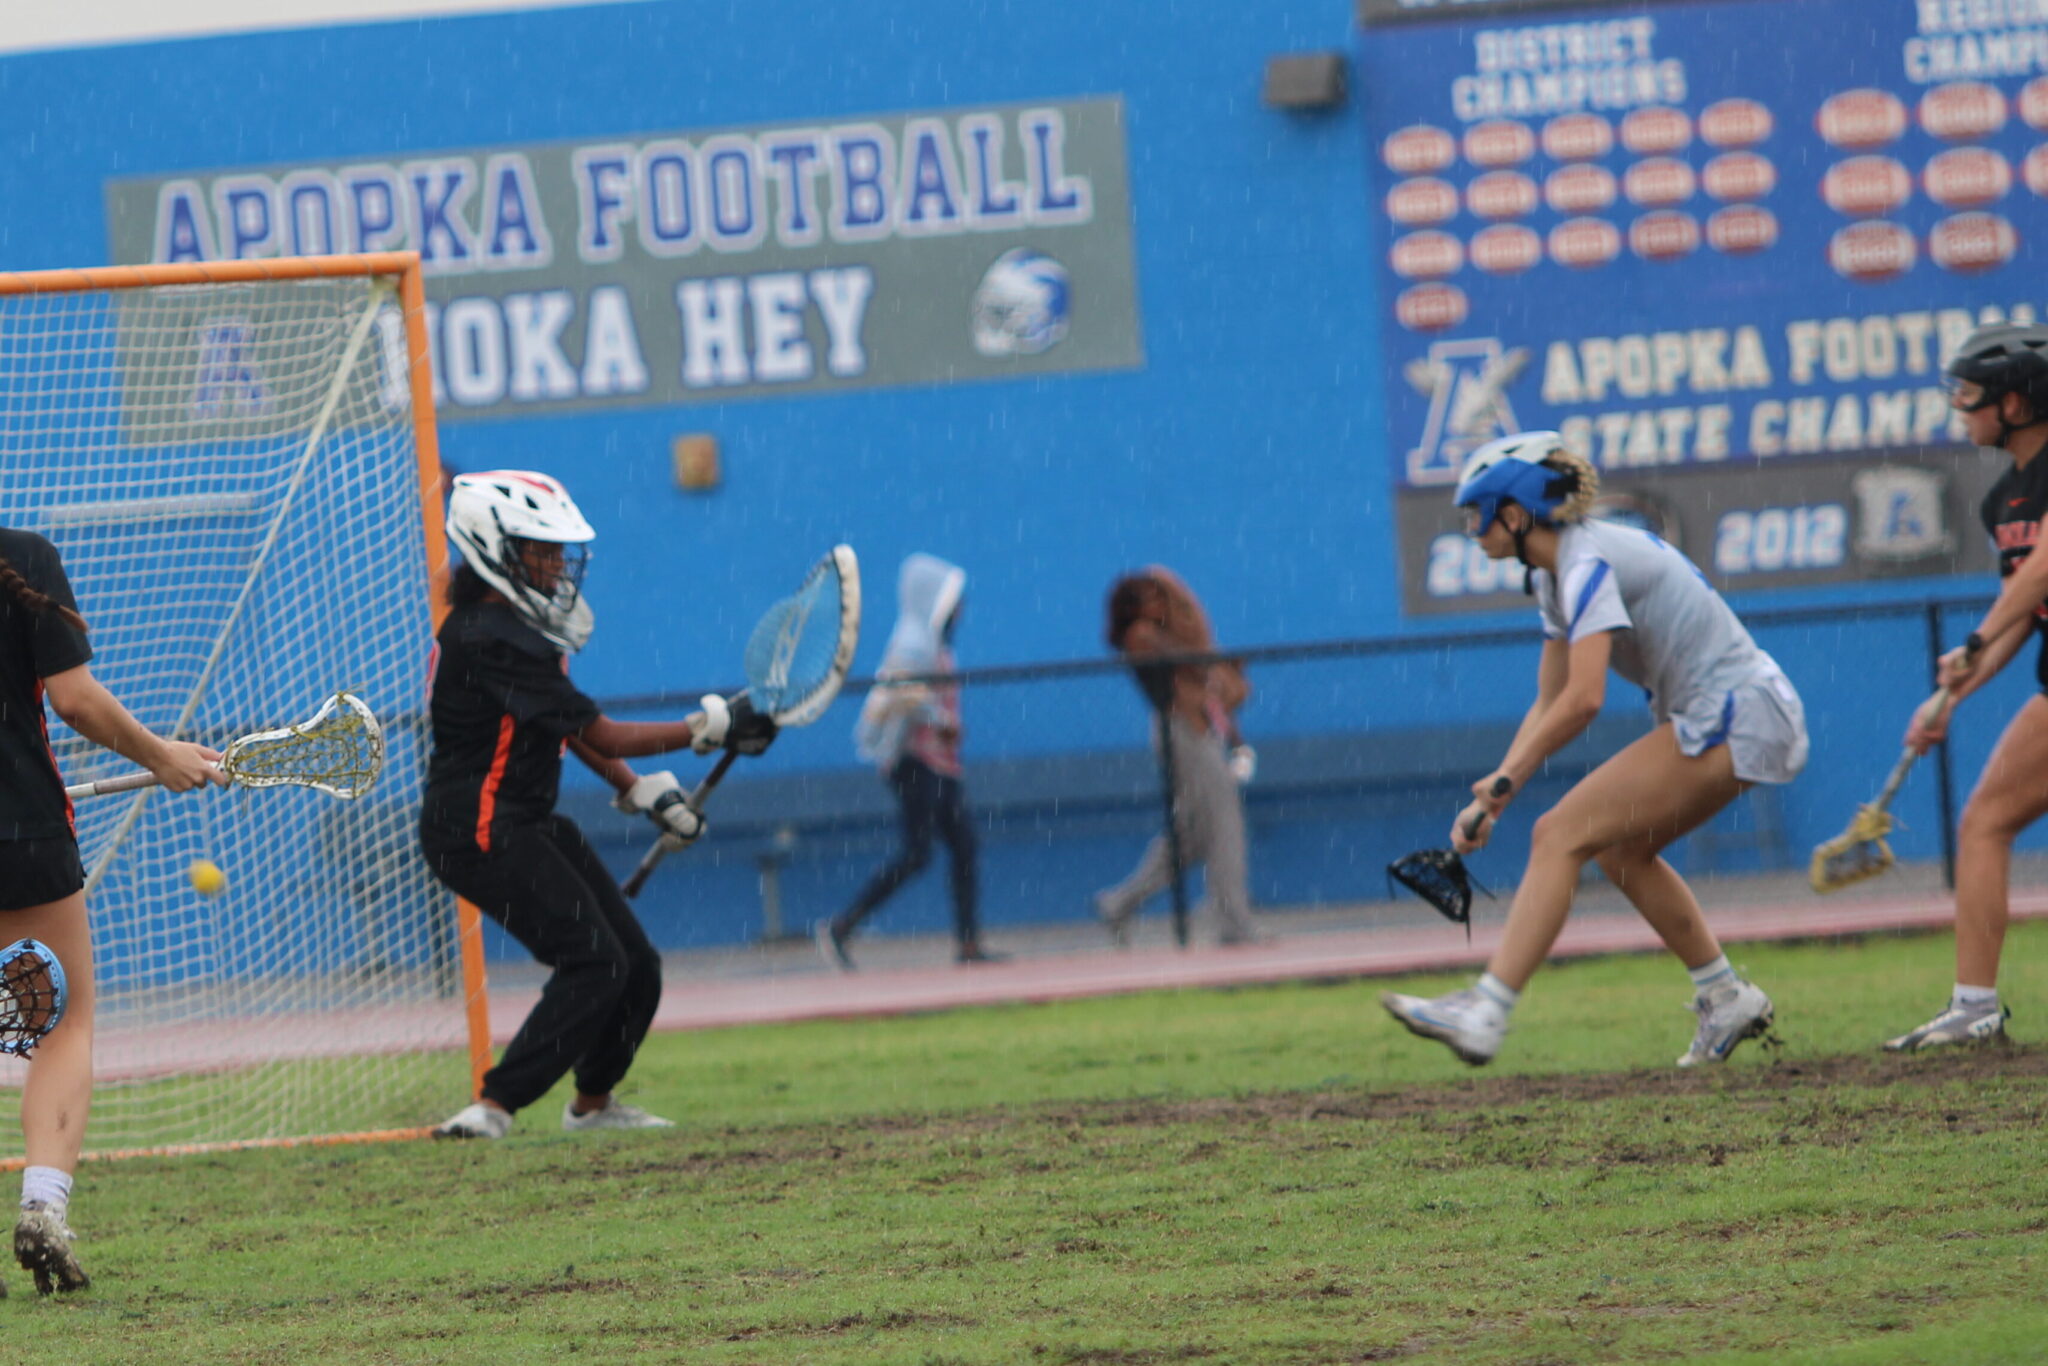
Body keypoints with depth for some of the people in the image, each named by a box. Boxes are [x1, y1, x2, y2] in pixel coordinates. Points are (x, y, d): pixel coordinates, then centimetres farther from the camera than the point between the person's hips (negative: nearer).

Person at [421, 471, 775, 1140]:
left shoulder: (515, 624, 13)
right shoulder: (493, 638, -21)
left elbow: (569, 726, 22)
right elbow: (603, 735, -20)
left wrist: (644, 792, 13)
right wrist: (712, 727, -15)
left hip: (527, 826, 10)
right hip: (477, 829, -10)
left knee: (637, 965, 12)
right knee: (594, 963, -20)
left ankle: (593, 1101, 33)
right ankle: (493, 1109, -22)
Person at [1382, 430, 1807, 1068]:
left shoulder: (1588, 565, -16)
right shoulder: (1556, 573, 14)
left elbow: (1582, 700, -25)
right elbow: (1548, 704, 16)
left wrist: (1505, 780, -14)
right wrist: (1491, 799, 6)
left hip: (1733, 722, -10)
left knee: (1560, 836, -13)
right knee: (1619, 847, 22)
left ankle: (1483, 1013, -18)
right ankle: (1727, 1000, 26)